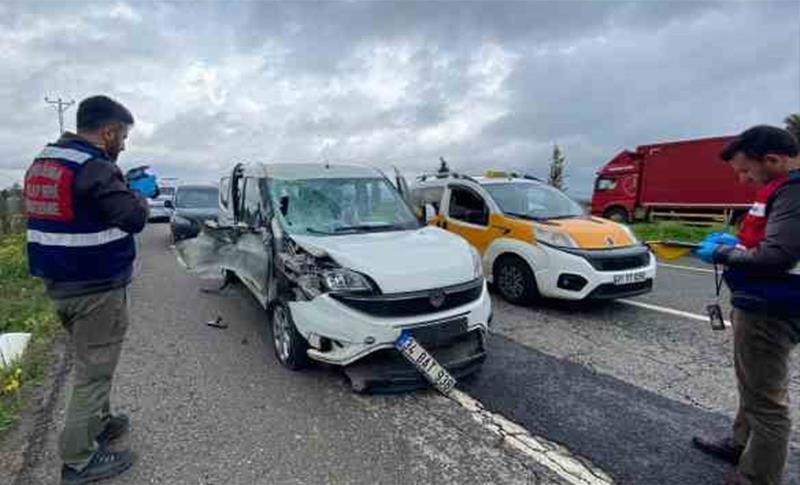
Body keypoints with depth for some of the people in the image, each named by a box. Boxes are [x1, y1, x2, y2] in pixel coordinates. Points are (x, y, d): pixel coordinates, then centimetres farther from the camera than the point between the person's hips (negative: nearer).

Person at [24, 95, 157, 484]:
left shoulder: (43, 161, 11)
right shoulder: (93, 167, -20)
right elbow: (133, 218, -24)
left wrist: (121, 192, 11)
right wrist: (140, 200, -3)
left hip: (58, 284, 9)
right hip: (96, 287, -9)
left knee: (88, 362, 24)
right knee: (93, 370, 2)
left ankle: (97, 423, 39)